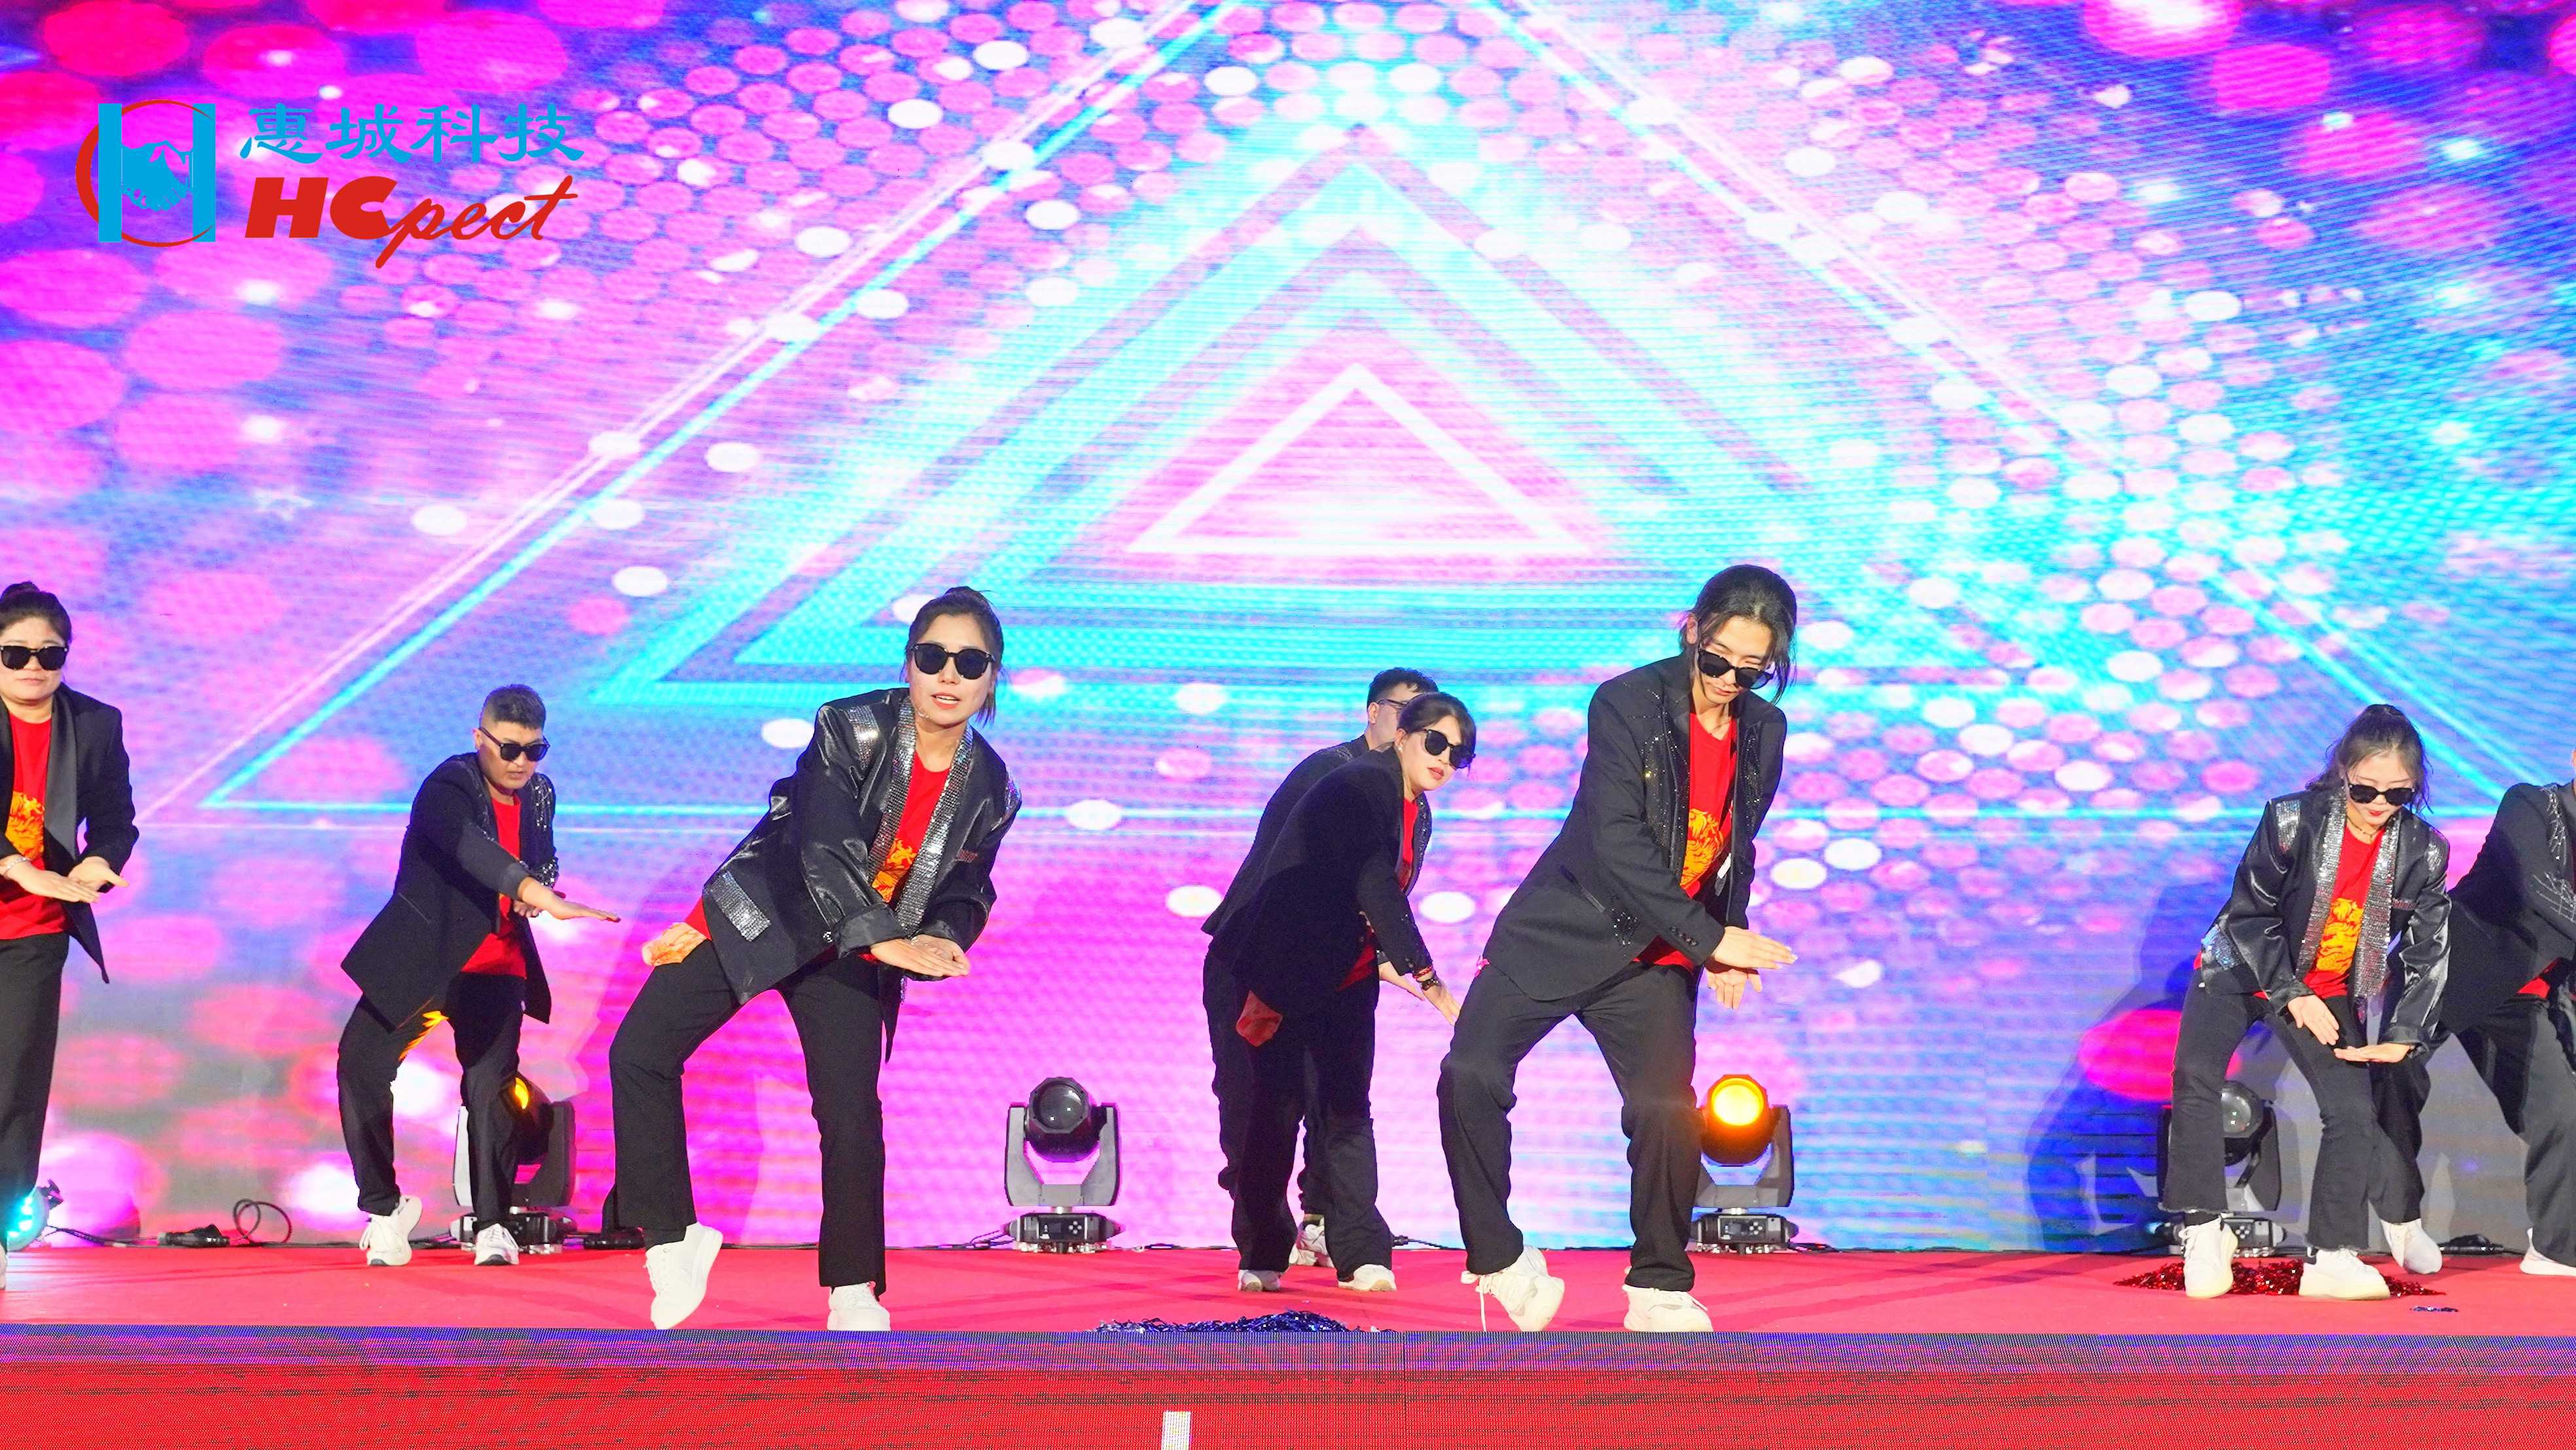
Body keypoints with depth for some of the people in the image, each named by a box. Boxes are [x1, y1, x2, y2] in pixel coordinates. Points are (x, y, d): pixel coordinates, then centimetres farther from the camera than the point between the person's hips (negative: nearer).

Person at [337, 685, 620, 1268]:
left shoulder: (539, 794, 0)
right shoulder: (448, 788, -20)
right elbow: (469, 846, -42)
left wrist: (538, 889, -5)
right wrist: (548, 901, -55)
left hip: (494, 968, 3)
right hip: (420, 958, -3)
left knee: (491, 1083, -11)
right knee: (361, 1065, -8)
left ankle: (493, 1224, -1)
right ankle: (384, 1209, 9)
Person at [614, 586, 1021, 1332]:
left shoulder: (990, 790, -6)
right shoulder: (851, 730, -19)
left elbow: (965, 898, 4)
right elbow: (825, 848, -27)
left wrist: (934, 945, -19)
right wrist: (887, 940, -36)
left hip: (853, 958, 2)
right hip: (762, 914, -2)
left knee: (852, 1115, -4)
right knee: (639, 1053, -12)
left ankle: (853, 1292, 11)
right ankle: (673, 1239, 1)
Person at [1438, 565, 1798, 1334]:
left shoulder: (1764, 732, 4)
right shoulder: (1627, 703, -13)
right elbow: (1615, 842, -20)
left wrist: (1727, 942, 1)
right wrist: (1709, 938, -21)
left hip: (1656, 959, 4)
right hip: (1560, 933, -4)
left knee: (1668, 1114, -7)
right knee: (1471, 1074, -17)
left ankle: (1659, 1290, 12)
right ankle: (1502, 1261, -2)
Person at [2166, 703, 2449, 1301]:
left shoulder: (2424, 852, -12)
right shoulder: (2292, 820, -21)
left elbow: (2428, 951, -5)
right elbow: (2251, 915, -16)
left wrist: (2402, 1037, -12)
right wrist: (2291, 996, -19)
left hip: (2329, 991, 3)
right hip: (2243, 970, -3)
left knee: (2352, 1111, -11)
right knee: (2195, 1077, -23)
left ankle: (2332, 1258, -3)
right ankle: (2205, 1233, -15)